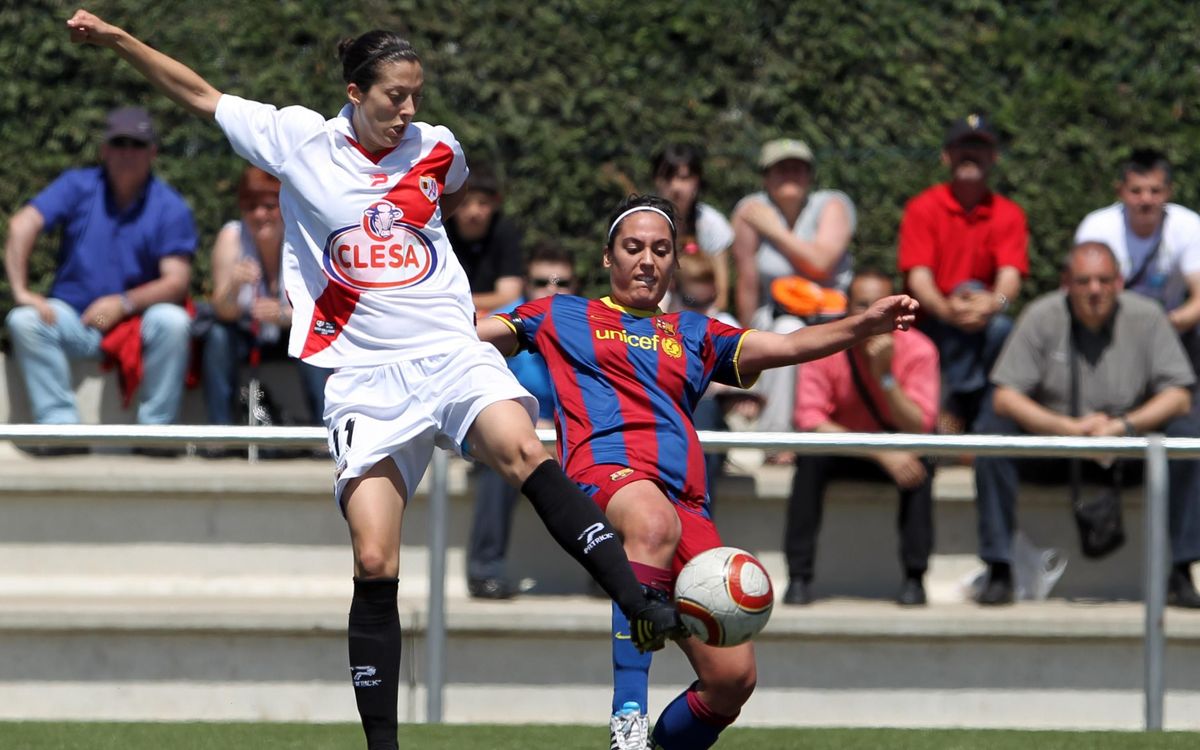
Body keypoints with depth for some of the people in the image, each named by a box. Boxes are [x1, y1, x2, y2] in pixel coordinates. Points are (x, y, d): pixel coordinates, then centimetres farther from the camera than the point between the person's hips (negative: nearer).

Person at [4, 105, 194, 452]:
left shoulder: (170, 208, -2)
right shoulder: (78, 186, 1)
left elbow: (177, 280, -10)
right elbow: (22, 225, -12)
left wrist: (124, 303, -25)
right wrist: (21, 291, -25)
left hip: (136, 320, -1)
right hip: (73, 317, 1)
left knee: (172, 321, -32)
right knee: (24, 320, -27)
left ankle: (156, 428, -23)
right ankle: (59, 424, -30)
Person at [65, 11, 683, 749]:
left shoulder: (437, 149, 7)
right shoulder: (298, 139, 3)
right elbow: (199, 93, 12)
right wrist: (115, 37, 10)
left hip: (452, 351, 0)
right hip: (366, 375, 0)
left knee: (525, 452, -31)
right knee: (374, 563, -11)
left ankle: (641, 605, -39)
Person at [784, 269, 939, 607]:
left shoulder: (917, 349, -16)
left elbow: (919, 427, -23)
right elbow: (809, 420, -25)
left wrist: (885, 375, -37)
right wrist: (879, 453, -33)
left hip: (897, 449, 0)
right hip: (843, 450, 0)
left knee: (920, 463, -32)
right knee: (811, 457, -31)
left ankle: (914, 576, -26)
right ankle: (799, 576, -27)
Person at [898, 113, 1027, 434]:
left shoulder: (1008, 214, 4)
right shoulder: (923, 208, -1)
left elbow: (1010, 275, -10)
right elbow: (918, 276, -12)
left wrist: (995, 302, -36)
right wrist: (946, 309, -35)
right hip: (931, 322, -2)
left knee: (1001, 328, -32)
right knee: (969, 290, -32)